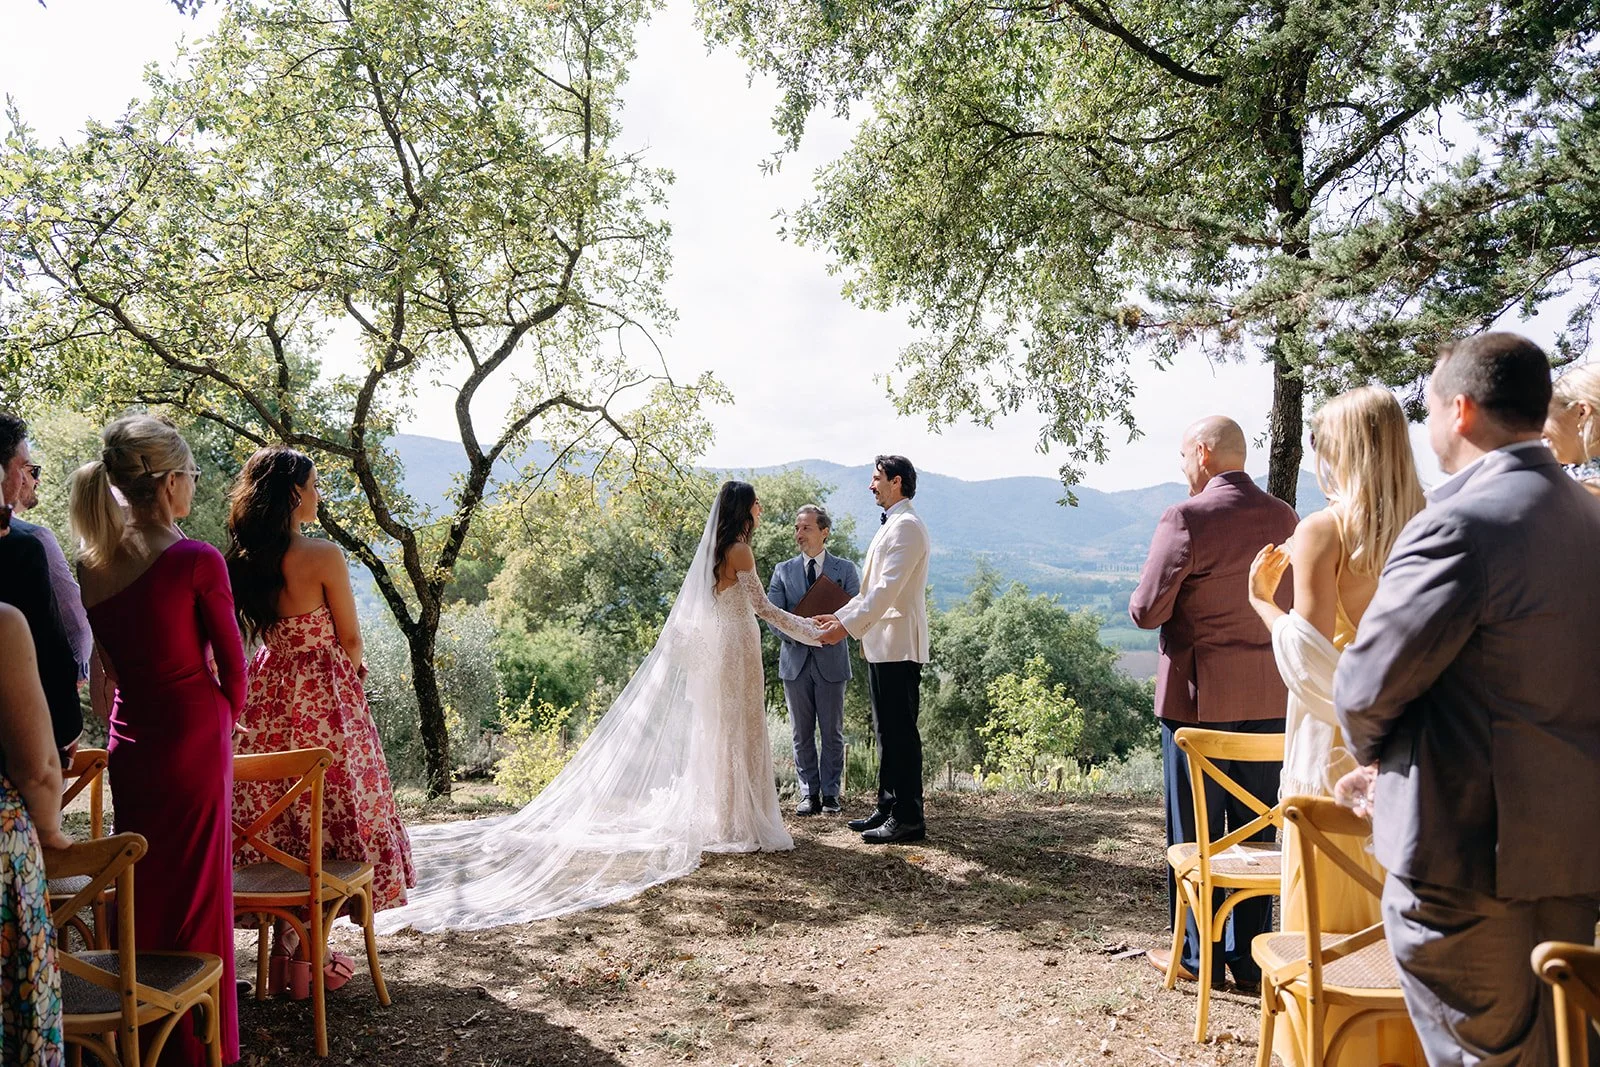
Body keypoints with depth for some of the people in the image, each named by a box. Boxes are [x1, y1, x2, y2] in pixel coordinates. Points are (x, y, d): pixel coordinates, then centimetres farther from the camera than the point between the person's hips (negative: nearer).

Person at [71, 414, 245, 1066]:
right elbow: (233, 666, -11)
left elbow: (109, 664, 8)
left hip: (129, 739, 6)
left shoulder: (91, 563, -1)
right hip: (194, 738, -6)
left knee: (143, 886, 20)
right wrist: (225, 718, 8)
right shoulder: (196, 561, -20)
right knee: (197, 891, 8)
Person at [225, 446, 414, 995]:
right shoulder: (323, 556, -18)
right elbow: (349, 639, -9)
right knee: (325, 817, 4)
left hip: (267, 695, 7)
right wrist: (349, 668, 12)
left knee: (278, 820, 14)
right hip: (324, 698, -6)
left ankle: (284, 946, 24)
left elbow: (264, 631, 12)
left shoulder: (244, 558, 1)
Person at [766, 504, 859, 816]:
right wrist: (796, 634, -15)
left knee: (832, 732, 4)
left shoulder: (844, 569, 5)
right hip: (795, 660, 2)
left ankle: (830, 794, 12)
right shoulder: (783, 570, 9)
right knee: (802, 733, 6)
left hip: (831, 660, -2)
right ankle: (809, 794, 14)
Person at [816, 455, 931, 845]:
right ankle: (888, 809, 21)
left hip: (898, 645, -10)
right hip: (881, 645, 10)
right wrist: (839, 616, 16)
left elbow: (888, 588, -21)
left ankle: (908, 817, 0)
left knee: (901, 731, -6)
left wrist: (849, 625, -22)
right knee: (887, 731, 14)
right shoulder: (890, 526, 20)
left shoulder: (906, 525, -12)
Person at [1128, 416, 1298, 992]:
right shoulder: (1285, 518, 4)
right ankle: (1251, 958, 22)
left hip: (1198, 695, -5)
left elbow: (1147, 611, -15)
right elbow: (1298, 606, 14)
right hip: (1269, 696, 5)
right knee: (1257, 830, 13)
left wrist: (1142, 600, 5)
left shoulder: (1186, 518, -14)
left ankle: (1196, 955, 17)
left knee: (1194, 830, 7)